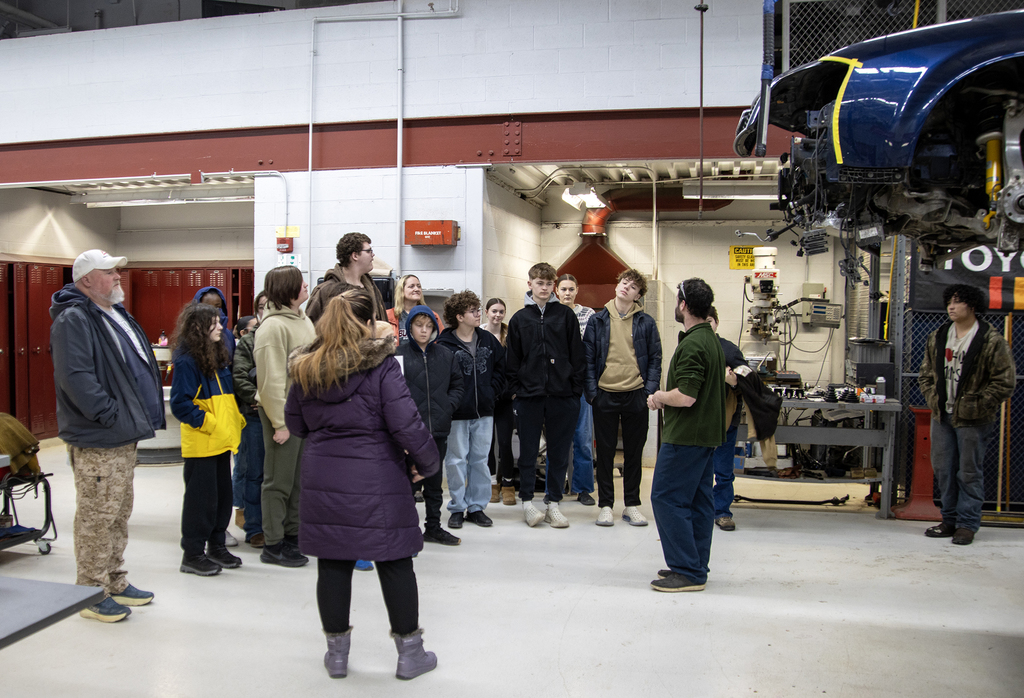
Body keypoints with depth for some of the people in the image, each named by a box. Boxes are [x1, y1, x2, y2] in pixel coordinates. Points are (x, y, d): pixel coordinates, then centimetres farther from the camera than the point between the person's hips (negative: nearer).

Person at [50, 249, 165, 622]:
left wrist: (139, 417, 15)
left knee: (119, 513, 18)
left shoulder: (117, 315, 17)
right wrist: (111, 414, -24)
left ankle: (115, 582, 31)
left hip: (124, 438, 10)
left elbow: (139, 367, 24)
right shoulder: (73, 320, -15)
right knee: (97, 517, -2)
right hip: (96, 441, -10)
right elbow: (75, 377, -26)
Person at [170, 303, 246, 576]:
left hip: (222, 440, 9)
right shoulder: (186, 361, -14)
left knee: (222, 495, 14)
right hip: (201, 443, -8)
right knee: (201, 498, -1)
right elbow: (180, 404, -18)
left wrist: (236, 420, 9)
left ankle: (216, 546, 26)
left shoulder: (218, 355, 13)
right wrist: (210, 424, -19)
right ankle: (192, 554, 11)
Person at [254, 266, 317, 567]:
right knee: (279, 481, 2)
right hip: (284, 413, -9)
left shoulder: (304, 320, 12)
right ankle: (273, 545, 13)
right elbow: (271, 379, -20)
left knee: (300, 477, 16)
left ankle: (293, 536, 29)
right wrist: (279, 423, -20)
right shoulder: (274, 326, -16)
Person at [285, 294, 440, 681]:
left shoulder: (305, 370, 5)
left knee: (333, 564, 12)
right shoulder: (380, 366, -9)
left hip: (322, 479, 4)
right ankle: (410, 652, 18)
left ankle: (336, 651, 24)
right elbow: (406, 423, -13)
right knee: (394, 565, 7)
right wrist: (428, 463, 1)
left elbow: (296, 425, 16)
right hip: (377, 479, -4)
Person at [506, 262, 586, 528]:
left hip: (562, 394, 0)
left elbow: (577, 354, 4)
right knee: (528, 450, 5)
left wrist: (576, 389, -1)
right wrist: (516, 389, 0)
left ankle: (554, 503, 16)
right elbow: (513, 359, 8)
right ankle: (527, 501, 17)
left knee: (559, 451, 6)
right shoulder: (519, 319, 7)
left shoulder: (566, 315, 6)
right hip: (529, 395, 0)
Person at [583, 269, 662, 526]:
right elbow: (588, 357, 3)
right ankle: (606, 505, 17)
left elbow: (655, 359, 5)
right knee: (605, 452, 7)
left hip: (636, 396, 0)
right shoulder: (598, 321, 3)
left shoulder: (646, 323, 3)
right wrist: (592, 391, -5)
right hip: (605, 396, 0)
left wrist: (650, 390, -5)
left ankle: (632, 505, 21)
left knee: (634, 453, 9)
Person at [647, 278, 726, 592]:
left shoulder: (692, 345, -20)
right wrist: (663, 397, 10)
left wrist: (660, 396, -7)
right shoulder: (712, 340, 14)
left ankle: (687, 571, -3)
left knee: (667, 497, -5)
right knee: (698, 500, 13)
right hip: (706, 433, 10)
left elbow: (686, 396, -26)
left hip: (686, 436, -10)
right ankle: (696, 566, 20)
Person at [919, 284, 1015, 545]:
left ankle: (967, 524, 11)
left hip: (973, 419, -6)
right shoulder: (937, 338, 9)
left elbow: (1005, 382, -9)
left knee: (969, 472, 1)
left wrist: (976, 405, -14)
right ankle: (950, 520, 23)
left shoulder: (992, 341, -9)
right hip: (942, 416, 6)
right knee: (943, 470, 10)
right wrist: (933, 399, 3)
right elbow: (926, 374, 16)